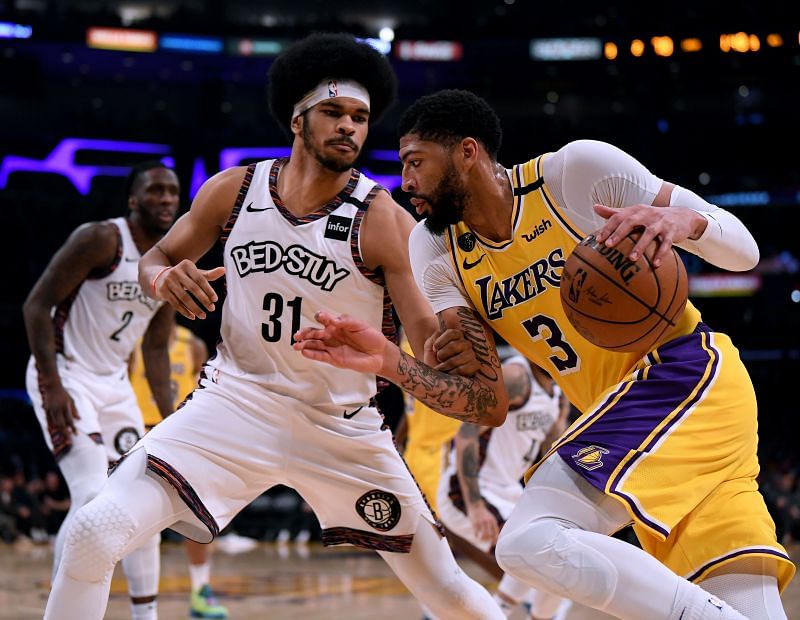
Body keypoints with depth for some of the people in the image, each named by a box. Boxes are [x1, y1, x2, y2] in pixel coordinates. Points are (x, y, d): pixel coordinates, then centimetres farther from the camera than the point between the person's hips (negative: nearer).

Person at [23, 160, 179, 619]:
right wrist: (53, 387, -23)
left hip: (114, 383, 8)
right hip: (64, 375, -8)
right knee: (94, 498, -20)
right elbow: (37, 304, -17)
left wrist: (170, 418, 8)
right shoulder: (100, 239, -17)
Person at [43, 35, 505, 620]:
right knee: (95, 533, -18)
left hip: (343, 424, -1)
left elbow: (427, 335, -17)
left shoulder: (385, 221, -12)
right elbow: (156, 259, 13)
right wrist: (165, 278, -12)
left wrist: (454, 351, -42)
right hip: (236, 401, 1)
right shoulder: (232, 191, -2)